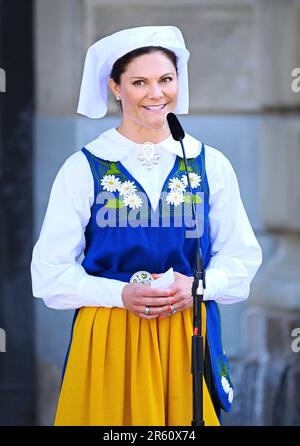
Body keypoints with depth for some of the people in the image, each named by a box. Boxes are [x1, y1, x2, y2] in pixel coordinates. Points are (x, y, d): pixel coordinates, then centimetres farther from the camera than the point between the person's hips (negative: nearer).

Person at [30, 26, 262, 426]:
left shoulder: (210, 165, 5)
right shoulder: (83, 168, -1)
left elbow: (241, 257, 7)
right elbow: (51, 271, -3)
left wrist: (198, 287, -12)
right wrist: (121, 294, -16)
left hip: (189, 339, 2)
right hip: (109, 340, -2)